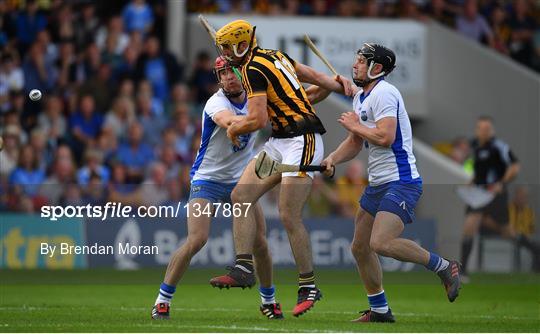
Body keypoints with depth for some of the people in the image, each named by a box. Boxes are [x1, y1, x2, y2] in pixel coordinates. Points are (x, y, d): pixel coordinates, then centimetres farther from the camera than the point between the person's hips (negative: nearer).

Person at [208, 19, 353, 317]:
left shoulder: (253, 70, -14)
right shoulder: (274, 56, 13)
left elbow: (258, 120, -19)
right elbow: (314, 76, 20)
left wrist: (233, 129, 0)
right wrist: (341, 86, 29)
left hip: (301, 141, -10)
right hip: (279, 142, 10)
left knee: (289, 217, -9)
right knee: (241, 195, 0)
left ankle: (308, 287, 1)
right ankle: (244, 268, -3)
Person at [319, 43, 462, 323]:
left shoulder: (383, 93, -15)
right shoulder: (360, 96, 17)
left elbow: (385, 137, -26)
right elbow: (356, 142, 24)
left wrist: (355, 125, -10)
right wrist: (332, 158, 6)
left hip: (401, 182, -10)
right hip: (377, 184, 10)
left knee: (381, 243, -25)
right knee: (360, 248, 11)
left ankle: (444, 267, -10)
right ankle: (379, 311, 23)